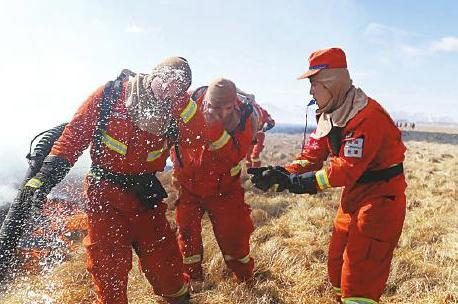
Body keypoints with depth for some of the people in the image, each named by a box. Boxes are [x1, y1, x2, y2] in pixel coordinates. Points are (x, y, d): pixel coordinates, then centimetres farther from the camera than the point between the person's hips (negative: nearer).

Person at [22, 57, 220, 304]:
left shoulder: (173, 110, 0)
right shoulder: (111, 94, -7)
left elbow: (199, 135, -15)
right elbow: (75, 134, -5)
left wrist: (178, 96, -20)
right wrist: (46, 175, -11)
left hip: (147, 196, 2)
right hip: (106, 194, -2)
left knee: (165, 262, 8)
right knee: (108, 266, 1)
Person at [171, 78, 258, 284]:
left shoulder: (245, 116, -20)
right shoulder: (193, 102, -15)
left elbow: (234, 155, -34)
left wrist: (215, 128, -47)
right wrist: (177, 172, 7)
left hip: (223, 188, -1)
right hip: (189, 184, 2)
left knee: (232, 234, 3)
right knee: (187, 232, 5)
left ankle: (245, 279, 28)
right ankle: (192, 279, 26)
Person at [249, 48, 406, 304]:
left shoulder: (367, 116, -25)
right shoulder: (329, 115, 4)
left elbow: (346, 169, -30)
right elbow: (312, 156, 0)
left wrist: (293, 182, -32)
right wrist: (282, 174, -16)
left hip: (381, 196, -9)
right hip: (354, 194, 9)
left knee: (359, 273, -5)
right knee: (338, 262, 17)